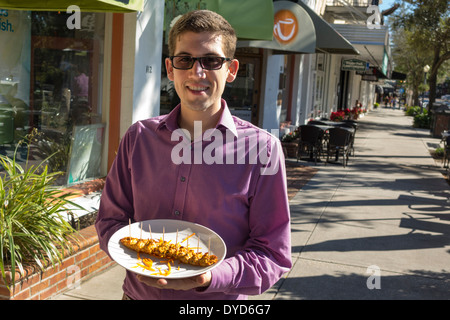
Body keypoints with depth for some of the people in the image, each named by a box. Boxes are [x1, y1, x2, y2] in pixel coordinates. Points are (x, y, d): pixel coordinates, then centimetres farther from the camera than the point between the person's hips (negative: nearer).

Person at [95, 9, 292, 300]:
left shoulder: (262, 148, -13)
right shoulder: (139, 137, -4)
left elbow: (273, 254, -12)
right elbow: (110, 219, 3)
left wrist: (210, 277, -27)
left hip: (218, 298, -2)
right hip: (139, 292, 3)